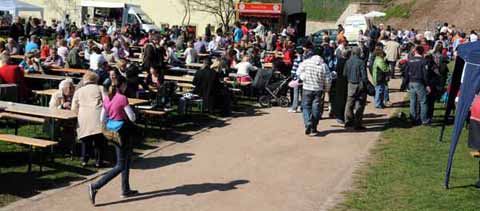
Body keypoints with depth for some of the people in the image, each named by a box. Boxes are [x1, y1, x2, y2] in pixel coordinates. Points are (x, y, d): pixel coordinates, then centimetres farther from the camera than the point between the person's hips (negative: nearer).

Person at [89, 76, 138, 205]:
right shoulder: (123, 98, -18)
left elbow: (102, 119, 7)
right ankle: (96, 186, -10)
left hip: (113, 132, 8)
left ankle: (126, 190, 27)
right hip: (123, 132, -8)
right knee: (120, 165, -1)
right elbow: (132, 117, -16)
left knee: (127, 159, 21)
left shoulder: (107, 98, 4)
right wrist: (125, 113, 4)